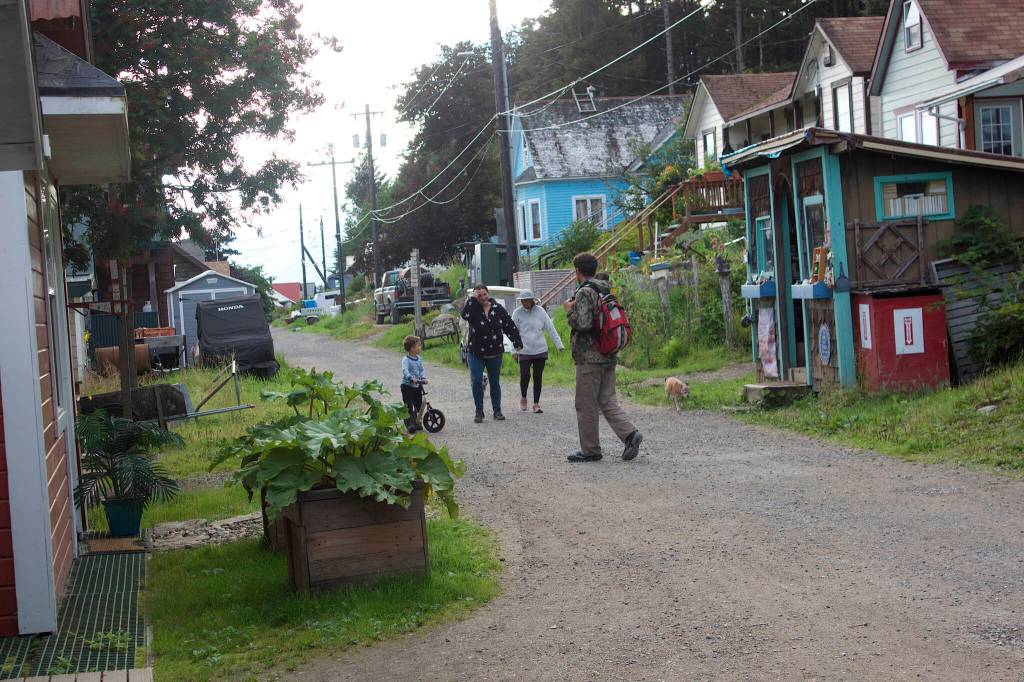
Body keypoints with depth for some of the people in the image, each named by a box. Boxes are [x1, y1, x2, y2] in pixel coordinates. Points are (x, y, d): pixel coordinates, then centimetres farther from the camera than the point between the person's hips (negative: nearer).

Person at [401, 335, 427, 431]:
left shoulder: (419, 359, 7)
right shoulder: (406, 360, -15)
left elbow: (421, 370, 6)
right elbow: (405, 370, -29)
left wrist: (423, 378, -13)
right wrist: (411, 378, -45)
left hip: (417, 386, 7)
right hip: (407, 386, -7)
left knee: (418, 406, 11)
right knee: (409, 407, -9)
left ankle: (417, 423, 24)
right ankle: (410, 424, -10)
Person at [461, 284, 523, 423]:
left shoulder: (498, 309, -1)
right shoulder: (473, 308, -5)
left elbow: (510, 326, 2)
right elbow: (464, 315, -29)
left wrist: (517, 342, -4)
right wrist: (472, 299, -22)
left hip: (495, 353, 2)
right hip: (475, 353, -2)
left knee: (495, 382, 9)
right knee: (476, 381, -7)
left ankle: (497, 411, 18)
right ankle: (479, 412, 3)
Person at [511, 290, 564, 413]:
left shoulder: (540, 311, 2)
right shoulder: (517, 313, -1)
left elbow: (550, 328, 2)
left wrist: (559, 344, -3)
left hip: (540, 351, 2)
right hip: (524, 351, -2)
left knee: (538, 377, 4)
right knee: (525, 375, -10)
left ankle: (536, 404, 13)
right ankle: (523, 398, 16)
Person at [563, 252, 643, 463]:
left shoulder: (584, 292, -14)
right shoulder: (606, 290, 13)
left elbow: (582, 323, -23)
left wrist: (569, 310, -6)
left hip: (589, 358, -8)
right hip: (609, 357, 8)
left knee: (586, 405, 2)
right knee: (607, 400, 12)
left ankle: (590, 450, 8)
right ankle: (629, 434, -5)